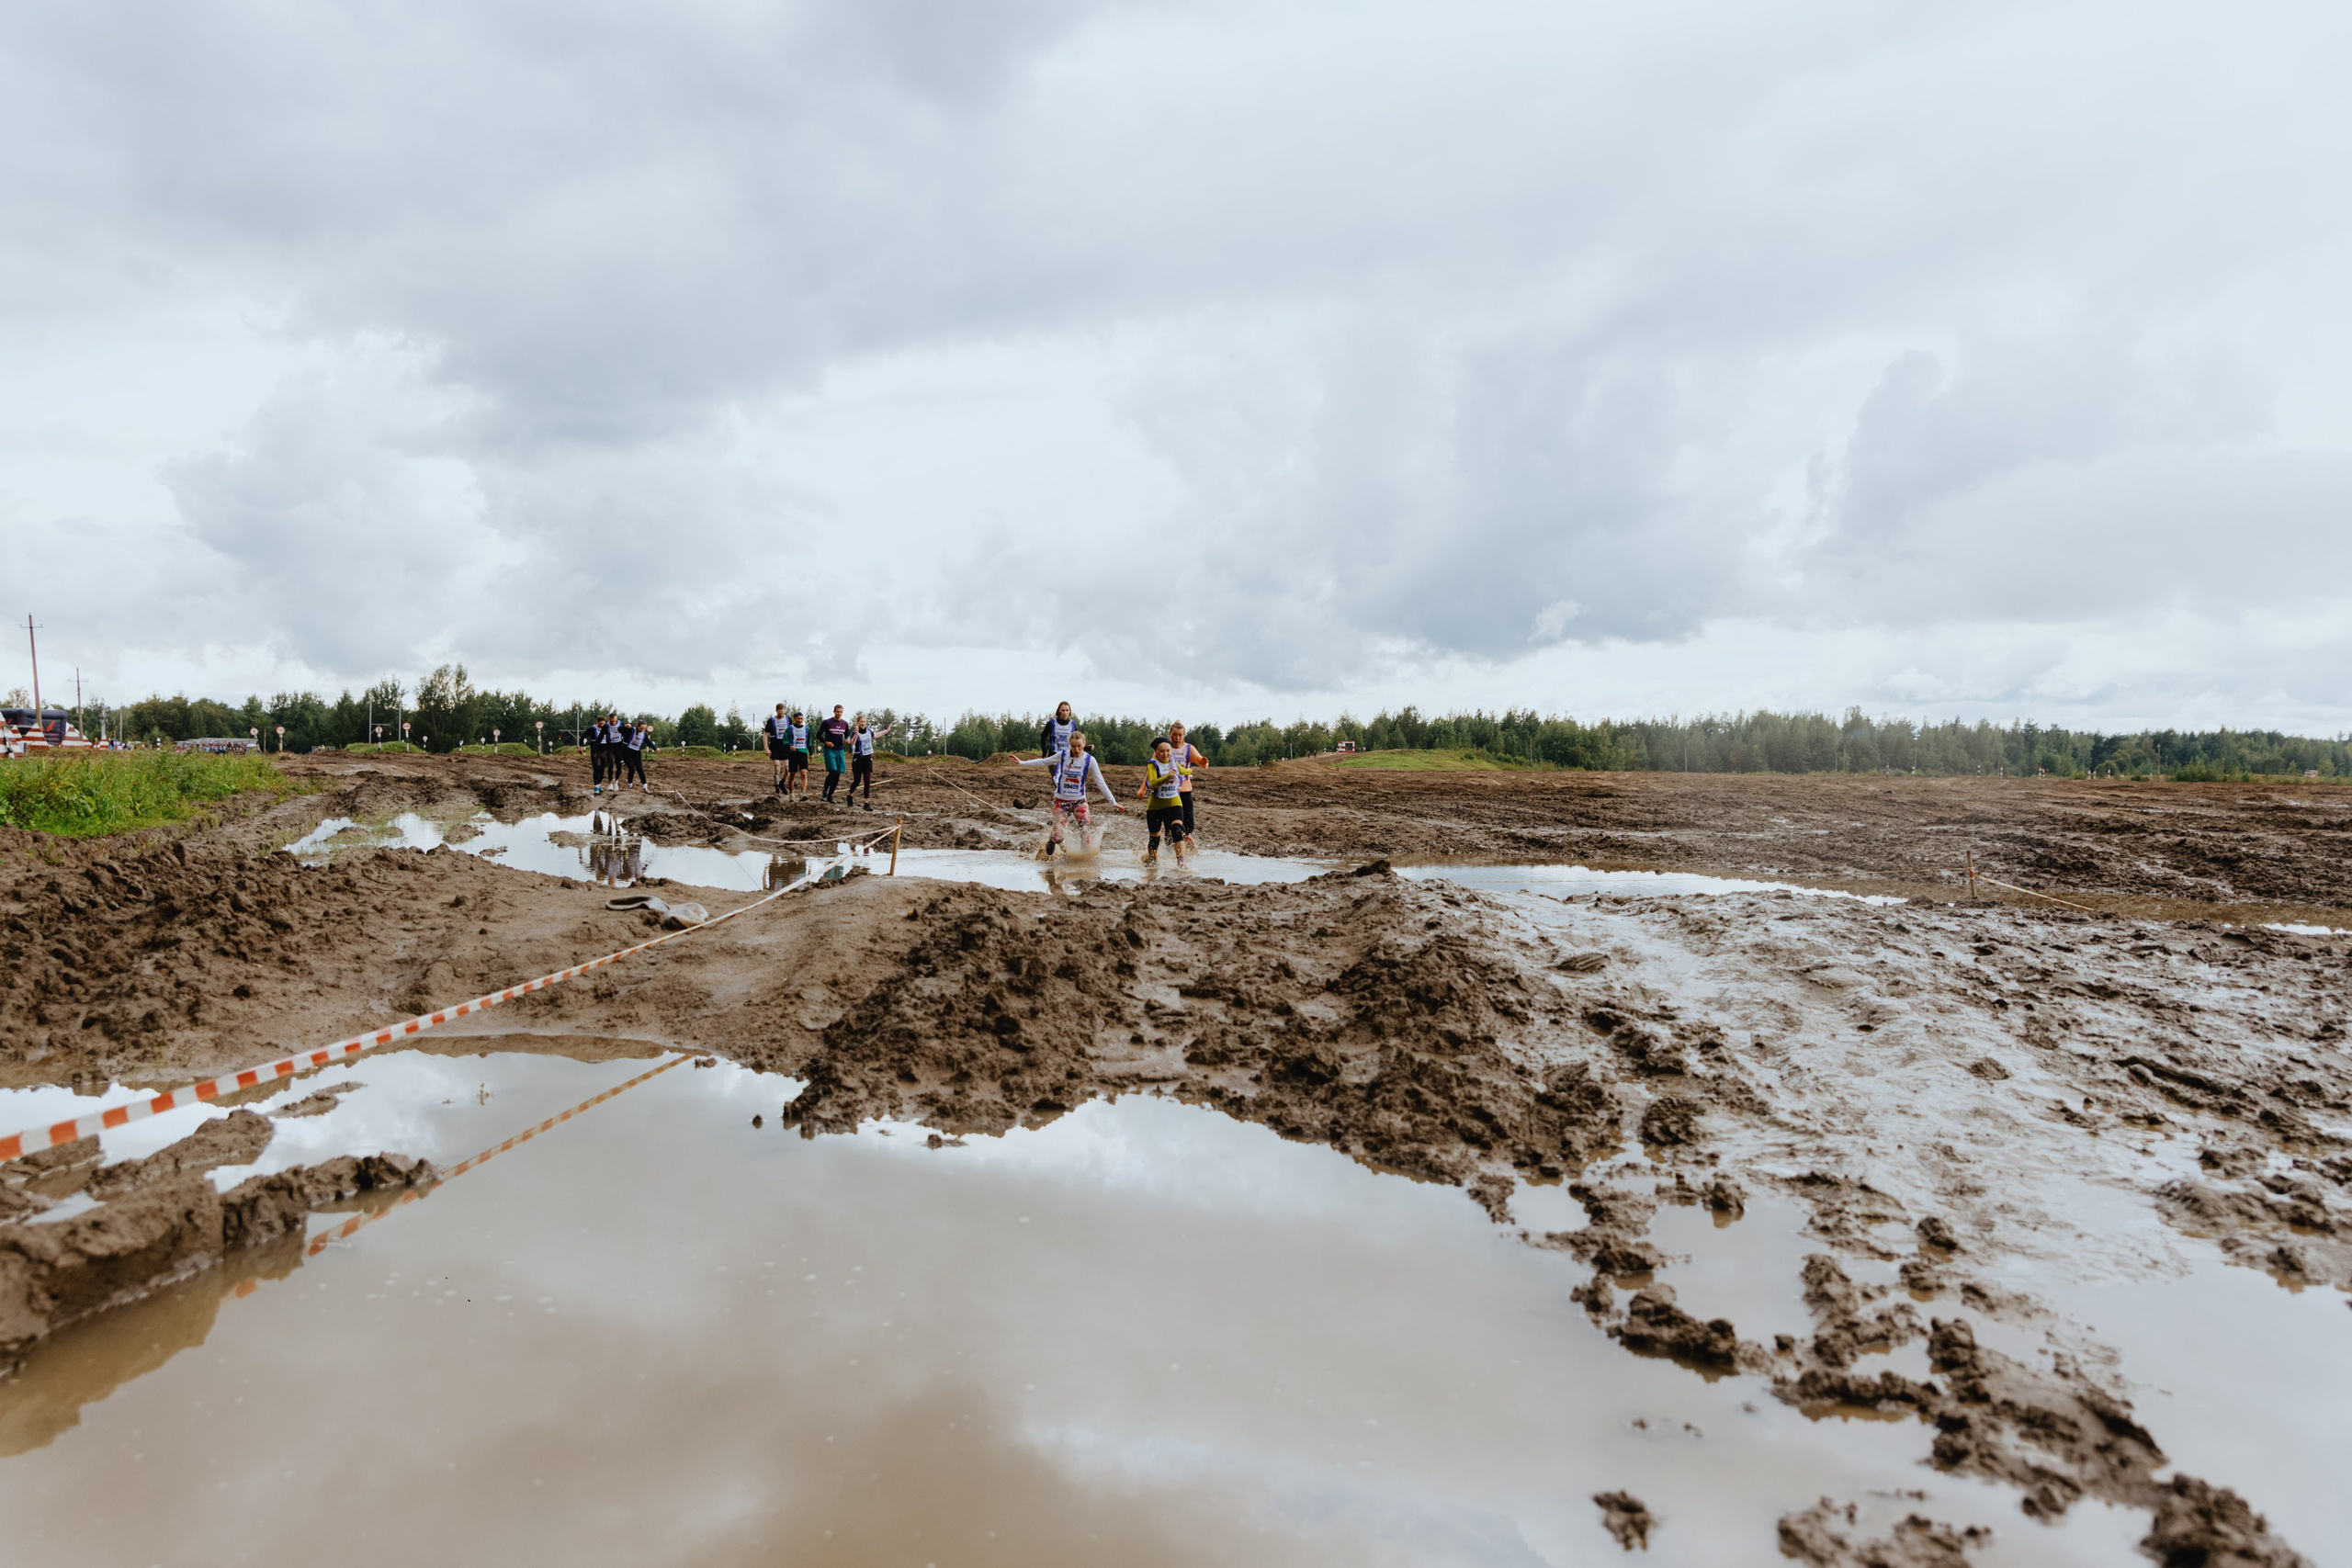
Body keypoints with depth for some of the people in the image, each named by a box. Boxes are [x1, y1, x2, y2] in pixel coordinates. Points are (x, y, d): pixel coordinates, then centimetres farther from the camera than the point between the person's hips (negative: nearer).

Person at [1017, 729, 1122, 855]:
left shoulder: (1089, 760, -10)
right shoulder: (1063, 755, -8)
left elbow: (1101, 783, -6)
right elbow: (1043, 762, 6)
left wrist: (1113, 802, -9)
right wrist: (1021, 763, 8)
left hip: (1080, 801, 0)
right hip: (1061, 801, 0)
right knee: (1057, 837, -7)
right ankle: (1048, 855, 27)